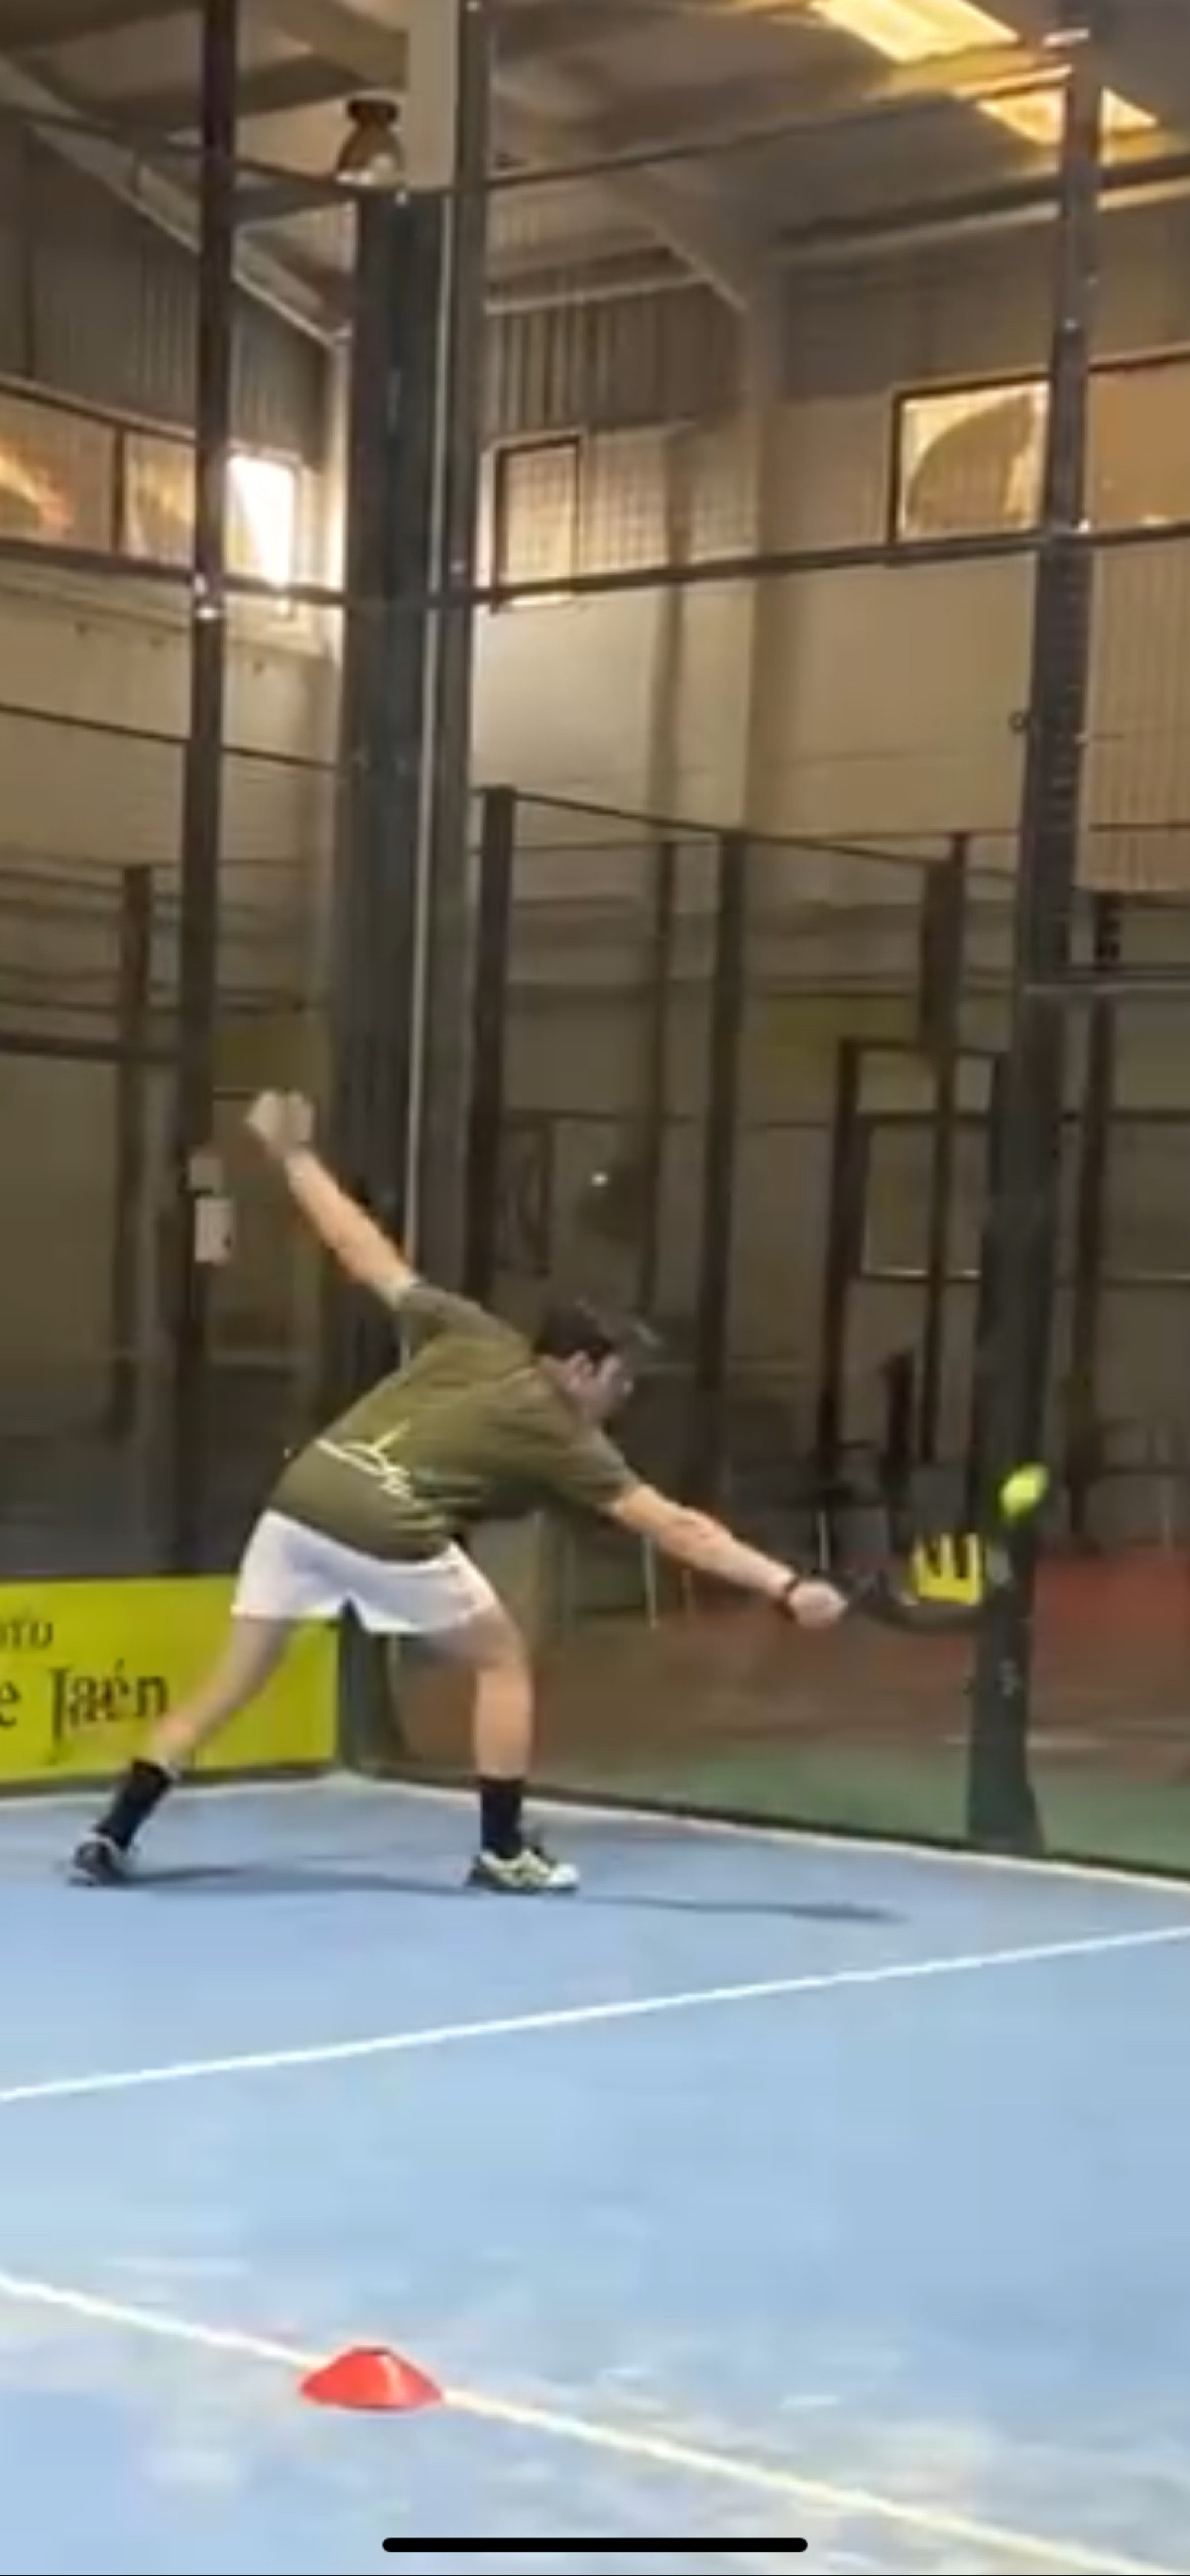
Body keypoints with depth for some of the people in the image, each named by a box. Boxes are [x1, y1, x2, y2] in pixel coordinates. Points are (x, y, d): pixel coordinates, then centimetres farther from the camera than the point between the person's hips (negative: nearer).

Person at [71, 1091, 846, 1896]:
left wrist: (294, 1154, 30)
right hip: (386, 1530, -6)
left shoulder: (467, 1335, 21)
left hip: (300, 1499, 6)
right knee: (504, 1661, 15)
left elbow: (365, 1252, 21)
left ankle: (113, 1834, 12)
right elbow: (675, 1529, 4)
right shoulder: (565, 1437, 9)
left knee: (232, 1682, 15)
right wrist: (786, 1586, 3)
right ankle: (503, 1850, 17)